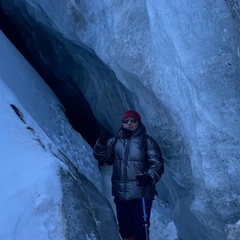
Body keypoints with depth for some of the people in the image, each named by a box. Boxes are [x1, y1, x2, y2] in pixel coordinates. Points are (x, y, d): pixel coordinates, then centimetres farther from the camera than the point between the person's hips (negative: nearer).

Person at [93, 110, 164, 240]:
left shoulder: (146, 141, 0)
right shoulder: (116, 141, 11)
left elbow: (157, 164, -5)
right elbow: (101, 156, 2)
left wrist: (150, 177, -25)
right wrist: (102, 143, -19)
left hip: (141, 193, -4)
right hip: (120, 194, 5)